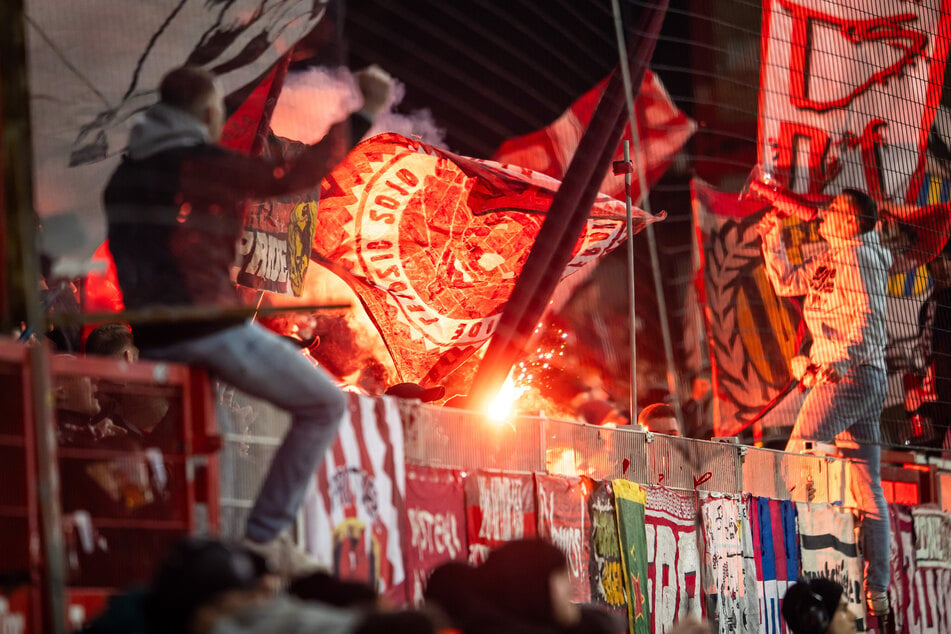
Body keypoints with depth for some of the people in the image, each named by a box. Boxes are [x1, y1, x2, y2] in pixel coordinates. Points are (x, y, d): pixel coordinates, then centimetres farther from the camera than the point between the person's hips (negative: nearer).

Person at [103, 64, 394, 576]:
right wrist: (362, 115, -11)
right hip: (210, 330, -8)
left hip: (151, 337, 8)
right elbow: (294, 176, -16)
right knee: (325, 405, 3)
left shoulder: (125, 173, 13)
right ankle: (265, 536, -2)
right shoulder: (202, 164, -11)